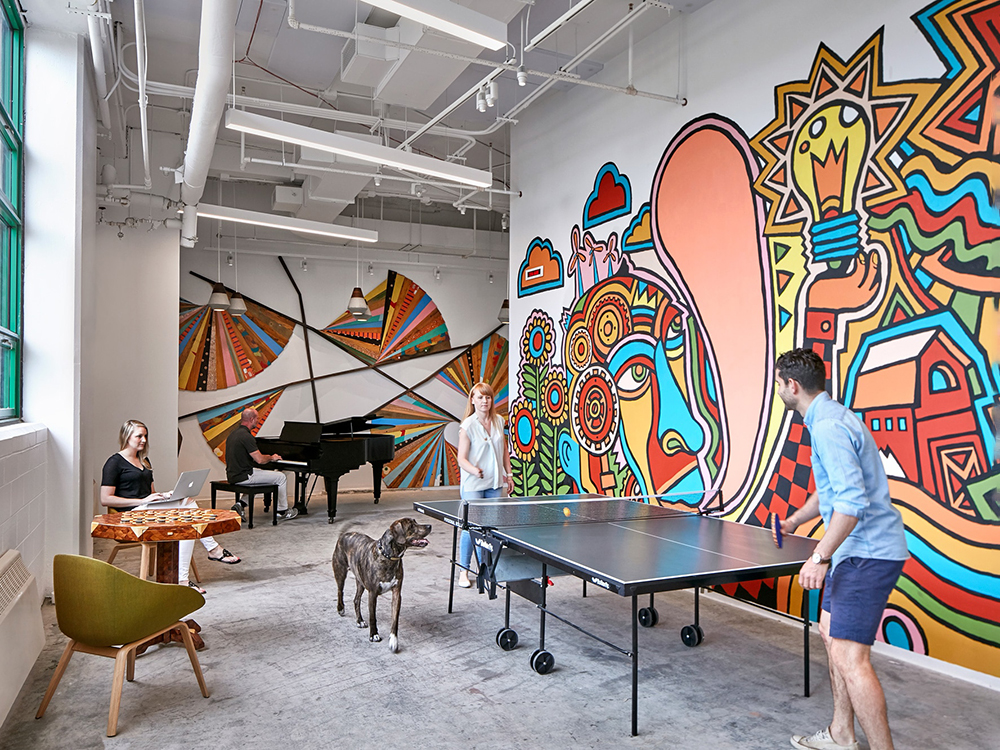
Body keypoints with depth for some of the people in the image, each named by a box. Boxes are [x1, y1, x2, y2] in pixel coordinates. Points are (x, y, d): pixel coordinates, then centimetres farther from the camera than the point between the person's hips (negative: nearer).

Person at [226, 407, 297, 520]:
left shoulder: (233, 433, 11)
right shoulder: (246, 436, -19)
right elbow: (259, 460, -21)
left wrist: (268, 457, 19)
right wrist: (271, 458, 1)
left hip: (232, 475, 9)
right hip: (243, 476, -9)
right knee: (281, 477, 2)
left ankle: (241, 504, 16)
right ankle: (282, 511, 13)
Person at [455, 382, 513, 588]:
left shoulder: (498, 421, 4)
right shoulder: (468, 426, -12)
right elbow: (461, 458, -12)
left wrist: (508, 474, 14)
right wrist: (473, 470, -31)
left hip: (494, 483, 5)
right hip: (473, 485, -5)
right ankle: (463, 571, 11)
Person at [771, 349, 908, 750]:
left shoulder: (829, 427, -20)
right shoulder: (831, 418, 14)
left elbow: (852, 502, -28)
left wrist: (821, 557, -26)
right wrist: (794, 520, 38)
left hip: (868, 553, -11)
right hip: (857, 551, 11)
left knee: (849, 659, -12)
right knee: (831, 631, 20)